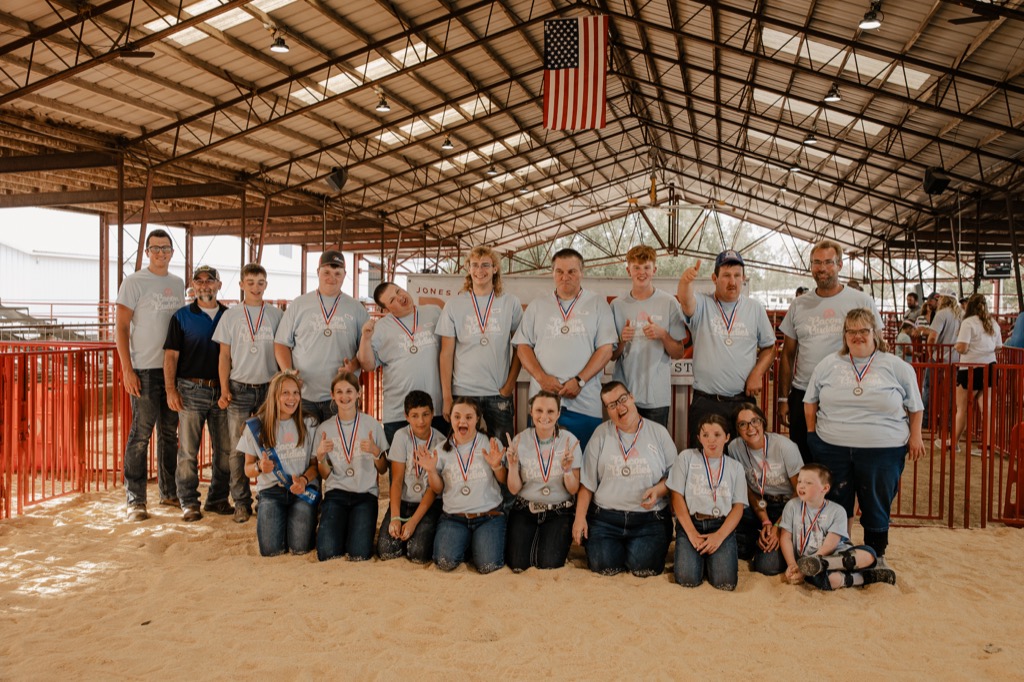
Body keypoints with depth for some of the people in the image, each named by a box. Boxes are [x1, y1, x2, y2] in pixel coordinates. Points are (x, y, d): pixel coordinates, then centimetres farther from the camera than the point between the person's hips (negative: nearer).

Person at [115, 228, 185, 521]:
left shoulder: (178, 284, 13)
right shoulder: (134, 282, -4)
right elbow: (121, 327, -7)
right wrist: (127, 369, -14)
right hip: (145, 369, -6)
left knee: (169, 432, 13)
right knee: (141, 433, -5)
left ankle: (169, 491, 24)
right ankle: (135, 500, 3)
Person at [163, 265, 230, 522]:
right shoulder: (181, 317, 3)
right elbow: (171, 354, -1)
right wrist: (171, 389, -10)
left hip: (222, 391, 3)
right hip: (192, 390, -3)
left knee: (225, 449, 6)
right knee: (188, 450, -1)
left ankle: (218, 499, 18)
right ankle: (188, 502, 9)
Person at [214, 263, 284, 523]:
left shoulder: (276, 315, 6)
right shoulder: (230, 316, 6)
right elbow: (225, 356, 7)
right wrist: (224, 389, -1)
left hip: (269, 388, 0)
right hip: (239, 389, 0)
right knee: (238, 448, 0)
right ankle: (241, 502, 9)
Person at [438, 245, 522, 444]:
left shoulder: (511, 303, 3)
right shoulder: (454, 305, 3)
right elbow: (446, 354, 2)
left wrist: (510, 384, -3)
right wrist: (447, 397, -2)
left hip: (500, 393, 0)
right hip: (462, 392, 0)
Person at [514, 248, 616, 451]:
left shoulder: (597, 304, 7)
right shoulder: (537, 305, 14)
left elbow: (606, 348, 0)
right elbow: (523, 345, 9)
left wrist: (580, 381, -11)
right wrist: (541, 377, -7)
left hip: (584, 402, -1)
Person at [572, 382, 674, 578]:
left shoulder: (659, 432, 4)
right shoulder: (601, 433, 6)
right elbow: (587, 482, 5)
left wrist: (658, 490, -15)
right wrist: (580, 517, -2)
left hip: (650, 519, 0)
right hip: (606, 517, 1)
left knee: (644, 566, -19)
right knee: (603, 565, -16)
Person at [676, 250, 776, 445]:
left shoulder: (755, 308, 9)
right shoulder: (702, 304, 0)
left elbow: (769, 347, 13)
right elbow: (685, 300, -23)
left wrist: (757, 374, -4)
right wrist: (686, 281, -46)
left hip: (744, 400, 2)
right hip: (705, 402, -2)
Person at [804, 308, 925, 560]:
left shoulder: (896, 367, 3)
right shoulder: (828, 365, 6)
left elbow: (915, 407, 10)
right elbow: (810, 402, 13)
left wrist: (915, 436, 4)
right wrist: (813, 433, 7)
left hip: (883, 451, -1)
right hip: (833, 449, 1)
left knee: (877, 508, 7)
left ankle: (875, 558, 24)